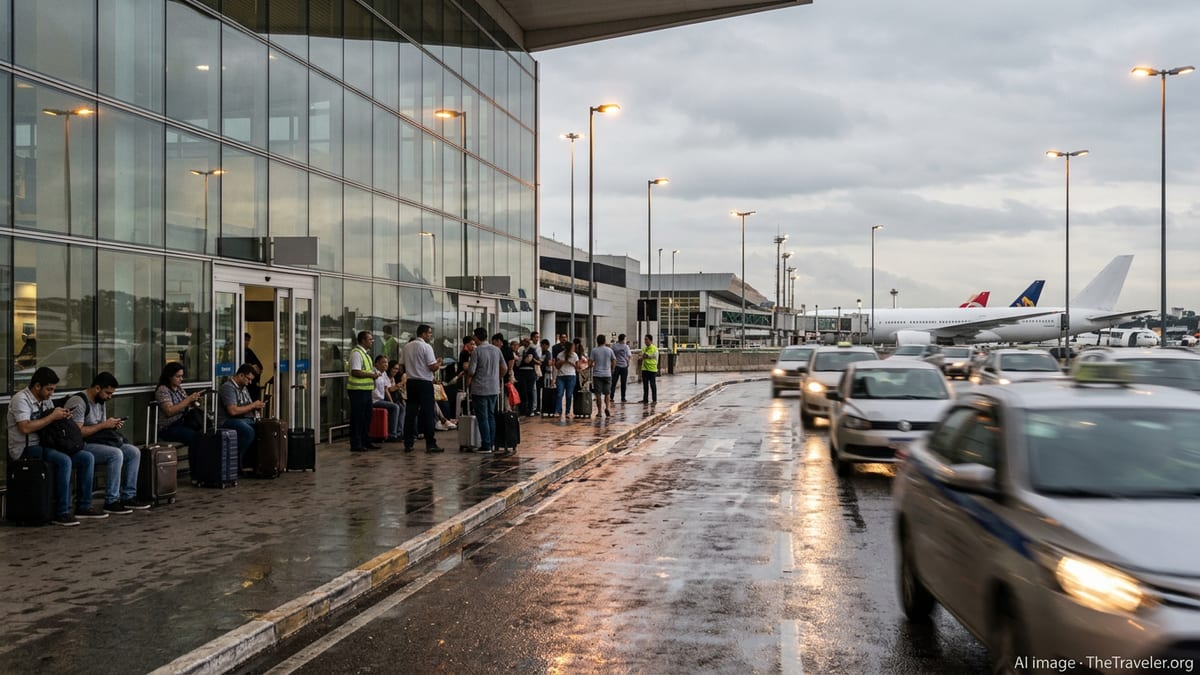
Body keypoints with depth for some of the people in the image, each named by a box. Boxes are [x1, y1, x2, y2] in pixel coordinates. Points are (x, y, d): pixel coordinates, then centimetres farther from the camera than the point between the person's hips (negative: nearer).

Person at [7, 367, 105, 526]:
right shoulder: (21, 399, -12)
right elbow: (25, 428, -25)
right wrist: (52, 417, -19)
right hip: (26, 449, -9)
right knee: (64, 461, -33)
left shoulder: (46, 400, 15)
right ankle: (61, 512, -27)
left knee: (87, 458, -4)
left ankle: (84, 506, 0)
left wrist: (63, 416, -2)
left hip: (44, 445, 9)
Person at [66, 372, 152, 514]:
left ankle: (128, 497, -3)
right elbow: (77, 432, -24)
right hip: (81, 445, -9)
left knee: (134, 452, -5)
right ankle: (111, 502, -25)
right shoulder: (78, 402, -16)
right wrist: (103, 425, -18)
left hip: (99, 441, 10)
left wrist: (112, 424, -1)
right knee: (116, 454, -31)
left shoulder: (100, 402, 15)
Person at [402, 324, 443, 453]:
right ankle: (430, 444, -2)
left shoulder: (407, 347, 10)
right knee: (427, 414, -3)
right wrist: (438, 364, 6)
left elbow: (403, 367, 14)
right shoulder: (426, 347, -11)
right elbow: (433, 367, -14)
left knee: (410, 413, 8)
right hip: (424, 383, -6)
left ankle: (408, 444, 9)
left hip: (410, 382, 6)